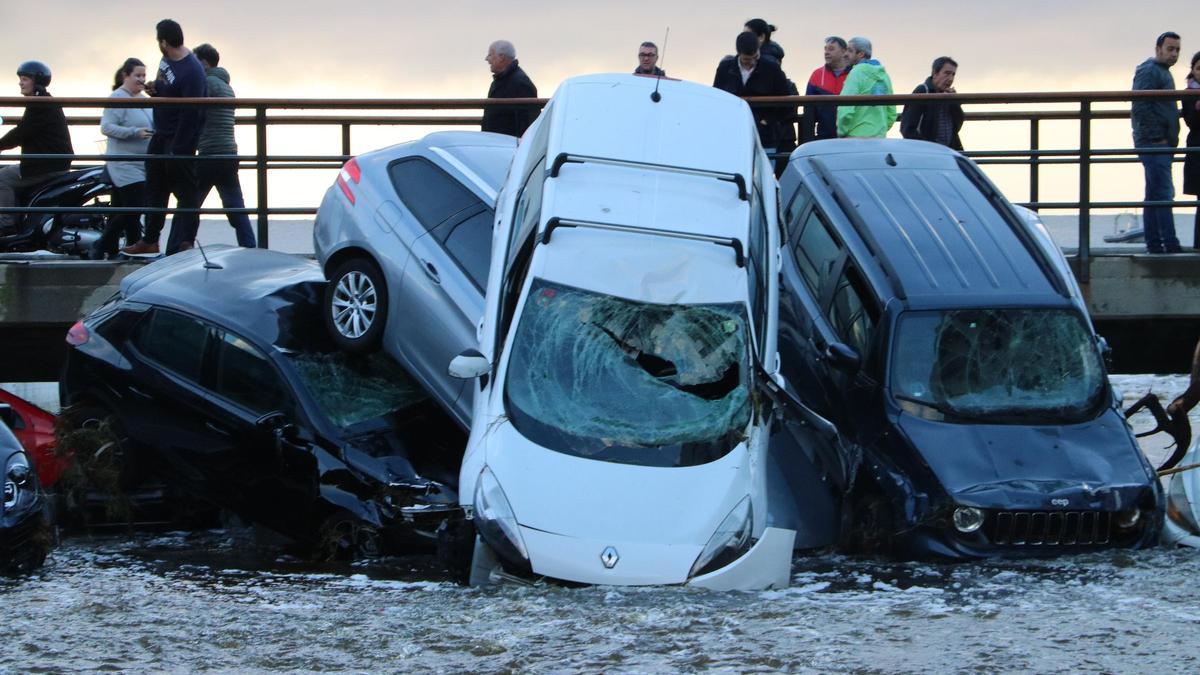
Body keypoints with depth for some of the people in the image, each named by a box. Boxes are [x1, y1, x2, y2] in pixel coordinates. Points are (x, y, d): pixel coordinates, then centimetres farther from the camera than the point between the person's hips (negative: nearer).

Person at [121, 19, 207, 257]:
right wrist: (155, 90, -1)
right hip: (161, 136, 10)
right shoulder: (166, 60, 4)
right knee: (155, 188, 17)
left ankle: (185, 243, -1)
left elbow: (190, 115, -24)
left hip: (180, 139, -10)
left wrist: (177, 149, -23)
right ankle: (150, 241, 27)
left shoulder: (192, 72, -23)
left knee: (185, 192, -3)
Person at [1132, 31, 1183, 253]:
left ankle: (1154, 244, 11)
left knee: (1155, 195, 9)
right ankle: (1170, 244, -18)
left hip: (1162, 144, 10)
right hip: (1153, 143, -10)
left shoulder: (1163, 72, 23)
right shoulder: (1149, 71, -9)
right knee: (1163, 193, -14)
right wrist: (1156, 137, -19)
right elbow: (1141, 108, -18)